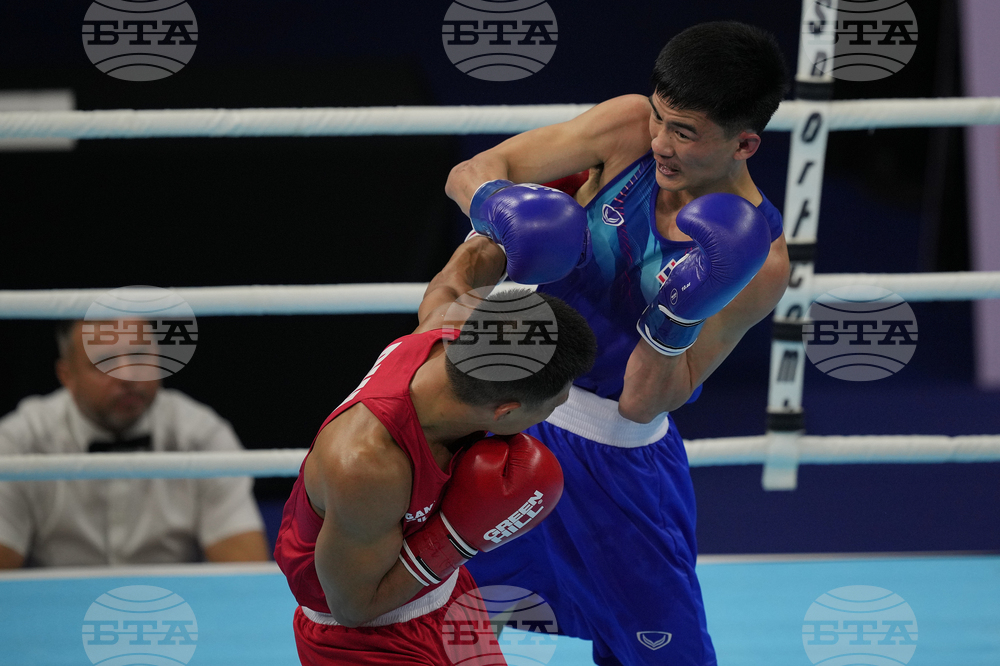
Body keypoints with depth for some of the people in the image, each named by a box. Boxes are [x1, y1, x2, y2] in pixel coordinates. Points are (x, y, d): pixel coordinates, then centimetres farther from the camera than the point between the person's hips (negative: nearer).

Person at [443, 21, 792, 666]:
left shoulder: (758, 261, -21)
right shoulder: (629, 130, -13)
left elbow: (645, 403, -18)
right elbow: (471, 173, -10)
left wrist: (679, 316, -36)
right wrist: (499, 208, -32)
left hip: (615, 460, -3)